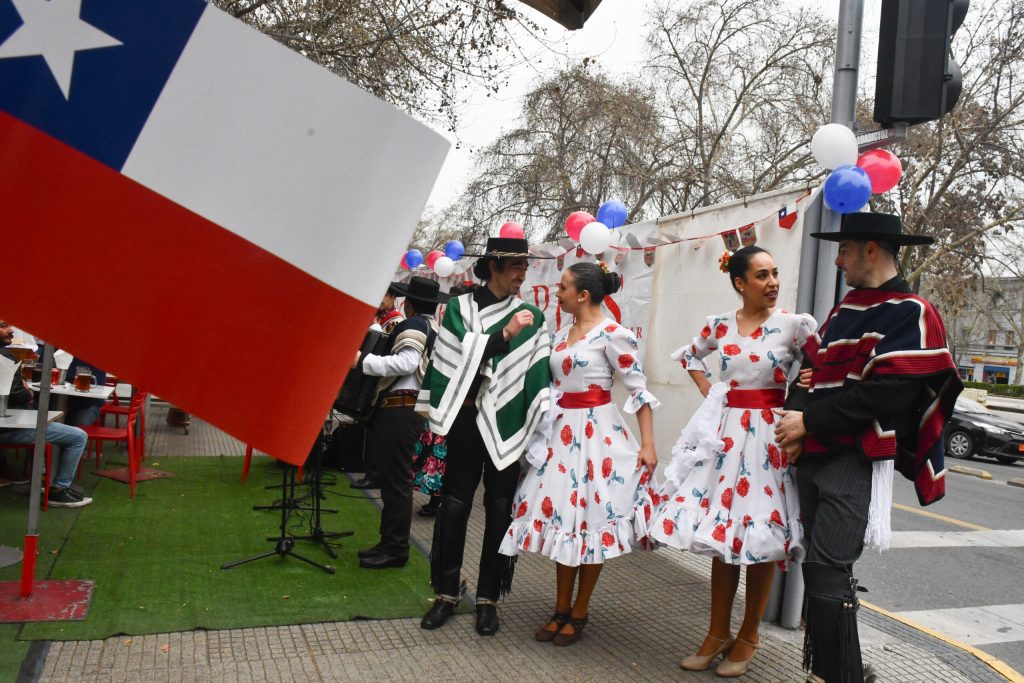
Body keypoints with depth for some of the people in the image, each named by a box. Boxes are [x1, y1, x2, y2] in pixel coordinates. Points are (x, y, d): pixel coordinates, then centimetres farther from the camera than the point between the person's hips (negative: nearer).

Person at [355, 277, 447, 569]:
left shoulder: (414, 325, -11)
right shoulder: (433, 327, 18)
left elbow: (406, 362, -25)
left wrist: (363, 360, -22)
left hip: (400, 410, -10)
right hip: (410, 409, 10)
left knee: (395, 480, -5)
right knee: (393, 479, 15)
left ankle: (395, 549, 2)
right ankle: (390, 543, 23)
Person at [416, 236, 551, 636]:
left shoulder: (531, 318, 5)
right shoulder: (459, 308, 2)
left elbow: (538, 376, 1)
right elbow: (463, 354, -11)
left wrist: (541, 428, -5)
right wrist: (505, 335, -19)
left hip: (508, 424, 1)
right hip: (467, 420, -1)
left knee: (499, 510, 6)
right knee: (454, 506, 5)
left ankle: (487, 599, 18)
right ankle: (447, 593, 21)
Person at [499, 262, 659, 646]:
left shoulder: (612, 334, -11)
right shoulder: (561, 335, 11)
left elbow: (638, 389, -12)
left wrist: (648, 444, -16)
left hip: (594, 432, -7)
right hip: (561, 432, 7)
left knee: (590, 518, 1)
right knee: (560, 516, 9)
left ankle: (579, 612, 17)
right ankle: (561, 609, 21)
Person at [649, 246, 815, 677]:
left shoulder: (795, 325, -6)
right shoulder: (720, 325, 3)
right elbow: (689, 355, 20)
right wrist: (709, 392, 9)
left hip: (768, 435, -3)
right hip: (725, 431, 3)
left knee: (760, 536, 3)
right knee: (720, 533, 8)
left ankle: (748, 637, 19)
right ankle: (718, 633, 21)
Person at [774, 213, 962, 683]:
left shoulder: (910, 313, -8)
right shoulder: (844, 311, 16)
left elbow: (887, 394, -17)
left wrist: (809, 422, -14)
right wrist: (796, 415, -1)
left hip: (855, 462, -8)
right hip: (813, 456, 8)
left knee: (826, 570, -12)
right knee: (822, 567, 13)